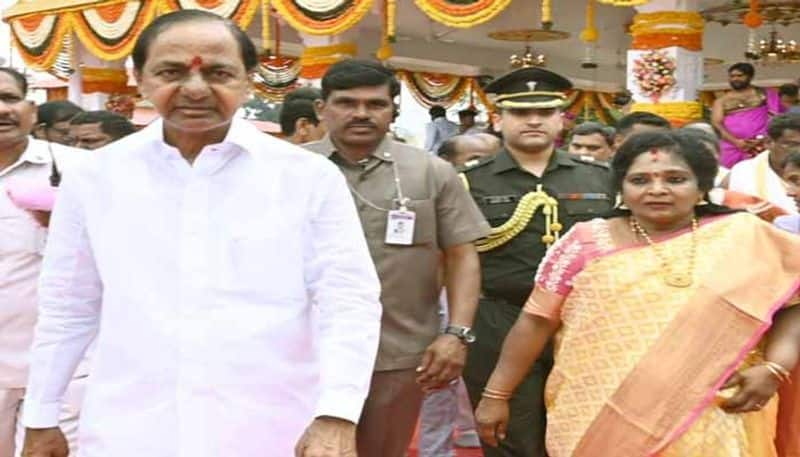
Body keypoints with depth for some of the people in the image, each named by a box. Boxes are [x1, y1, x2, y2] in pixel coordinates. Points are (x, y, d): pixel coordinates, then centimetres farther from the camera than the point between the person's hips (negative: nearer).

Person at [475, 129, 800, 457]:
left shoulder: (747, 239, 0)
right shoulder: (585, 243, -3)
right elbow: (537, 321, -1)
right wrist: (496, 395, -1)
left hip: (710, 423, 1)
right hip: (595, 417, 0)